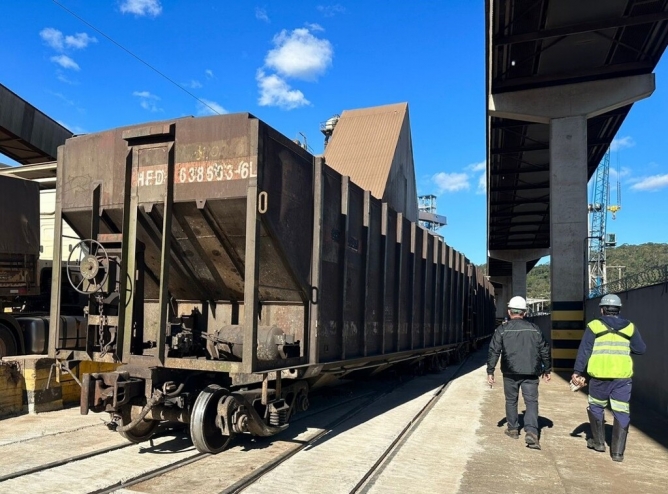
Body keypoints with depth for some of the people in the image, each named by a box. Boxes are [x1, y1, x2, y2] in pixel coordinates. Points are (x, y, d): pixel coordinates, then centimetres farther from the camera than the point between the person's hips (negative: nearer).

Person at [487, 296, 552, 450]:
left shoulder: (502, 329, -2)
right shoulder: (534, 329, 6)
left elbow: (494, 351, -6)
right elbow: (544, 350, 11)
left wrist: (490, 372, -1)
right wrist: (547, 370, 22)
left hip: (510, 373, -1)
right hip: (530, 372, 1)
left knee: (511, 400, 15)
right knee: (531, 401, 3)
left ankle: (513, 429, 24)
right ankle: (531, 431, -13)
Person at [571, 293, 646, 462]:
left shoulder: (594, 326, -1)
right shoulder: (629, 327, 6)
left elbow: (584, 350, -5)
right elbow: (641, 349, 10)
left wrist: (577, 371, -4)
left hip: (599, 376, -1)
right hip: (622, 377, 2)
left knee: (596, 407, 17)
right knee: (621, 413, 7)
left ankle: (598, 442, 27)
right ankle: (617, 451, 7)